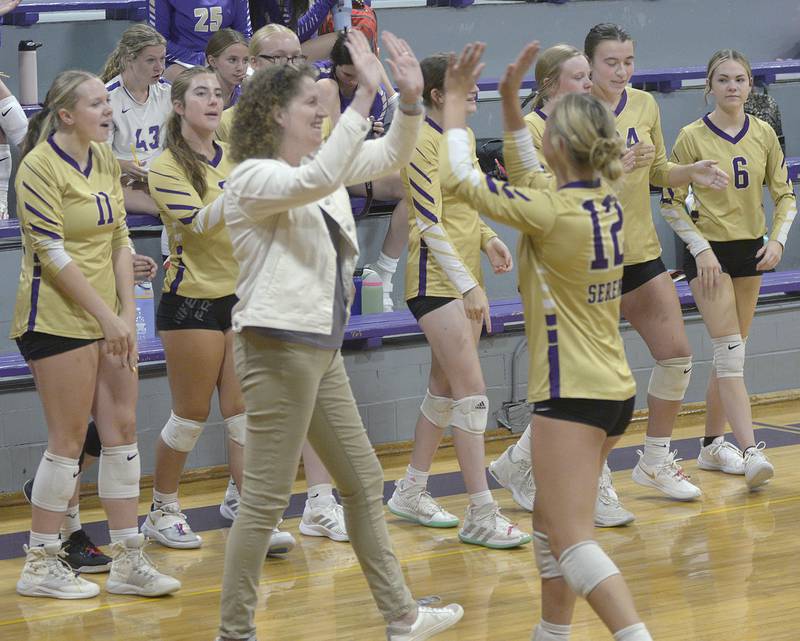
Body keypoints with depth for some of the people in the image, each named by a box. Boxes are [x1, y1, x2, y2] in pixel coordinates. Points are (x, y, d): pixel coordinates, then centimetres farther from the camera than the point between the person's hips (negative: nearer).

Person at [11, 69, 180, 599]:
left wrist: (127, 312, 2)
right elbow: (51, 253, -16)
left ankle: (128, 561, 12)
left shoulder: (106, 161, 10)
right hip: (58, 318, -7)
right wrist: (106, 316, -16)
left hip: (109, 316, 7)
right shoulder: (40, 166, -12)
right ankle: (40, 567, 5)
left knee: (122, 429, 5)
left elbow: (120, 238, 11)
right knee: (69, 439, -4)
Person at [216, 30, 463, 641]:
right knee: (267, 498, -6)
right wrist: (365, 95, -34)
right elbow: (315, 182, -33)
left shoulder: (317, 166, 12)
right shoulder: (254, 178, -14)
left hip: (323, 348, 10)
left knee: (364, 482, 15)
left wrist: (410, 98, -5)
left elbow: (391, 155, 15)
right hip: (280, 346, -10)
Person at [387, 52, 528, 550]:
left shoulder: (464, 137, 12)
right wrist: (467, 285, -21)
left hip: (466, 277, 9)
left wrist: (488, 238, 1)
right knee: (473, 392, -12)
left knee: (446, 388, 13)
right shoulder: (423, 141, -14)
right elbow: (429, 223, -18)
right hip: (436, 280, -9)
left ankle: (412, 493, 25)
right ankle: (482, 516, -12)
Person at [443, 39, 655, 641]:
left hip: (574, 394, -9)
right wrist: (510, 102, 19)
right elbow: (529, 178, 22)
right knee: (551, 521, 22)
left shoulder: (553, 213, -19)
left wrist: (456, 103, 1)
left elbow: (461, 177, -11)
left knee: (570, 541, -11)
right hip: (615, 388, 9)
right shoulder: (606, 202, 4)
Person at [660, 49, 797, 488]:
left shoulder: (763, 134, 2)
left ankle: (712, 446, 22)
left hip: (750, 250, 5)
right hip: (709, 252, -5)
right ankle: (751, 452, -22)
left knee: (730, 353, 11)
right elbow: (671, 202, -6)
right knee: (730, 352, -14)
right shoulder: (692, 137, -9)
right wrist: (701, 249, -13)